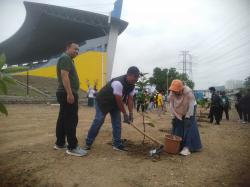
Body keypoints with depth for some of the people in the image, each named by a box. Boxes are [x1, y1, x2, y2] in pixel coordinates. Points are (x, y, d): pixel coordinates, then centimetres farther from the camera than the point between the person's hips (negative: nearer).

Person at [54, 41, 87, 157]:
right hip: (68, 94, -11)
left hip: (64, 93, 11)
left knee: (63, 119, 13)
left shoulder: (68, 59, 24)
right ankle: (72, 147, -6)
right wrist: (70, 93, -27)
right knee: (71, 120, -10)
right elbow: (64, 76, -21)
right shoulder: (65, 58, -9)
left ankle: (60, 143, 22)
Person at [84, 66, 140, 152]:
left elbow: (130, 99, -5)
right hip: (103, 101, -8)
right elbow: (119, 100, -31)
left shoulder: (132, 85, -7)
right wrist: (125, 114, -23)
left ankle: (117, 144, 9)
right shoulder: (118, 83, -35)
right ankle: (88, 143, 6)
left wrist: (131, 113, -12)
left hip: (115, 103, 8)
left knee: (117, 123, 1)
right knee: (98, 121, -9)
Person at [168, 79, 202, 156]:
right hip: (177, 115, 3)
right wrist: (173, 117, -13)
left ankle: (187, 147, -3)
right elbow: (171, 106, -13)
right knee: (177, 131, 4)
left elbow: (191, 106, -27)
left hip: (188, 114, -3)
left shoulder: (188, 92, -30)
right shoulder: (172, 93, -19)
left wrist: (187, 117, -27)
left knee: (189, 130, -8)